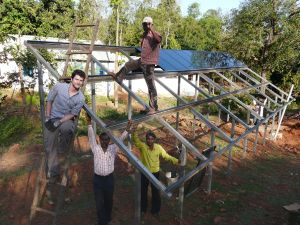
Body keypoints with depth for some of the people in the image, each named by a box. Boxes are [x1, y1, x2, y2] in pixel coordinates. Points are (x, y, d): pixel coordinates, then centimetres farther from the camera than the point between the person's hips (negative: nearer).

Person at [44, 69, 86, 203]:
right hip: (53, 119, 1)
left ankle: (63, 154, -11)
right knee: (50, 149, -3)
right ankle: (52, 179, 8)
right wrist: (48, 118, -4)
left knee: (65, 128, -39)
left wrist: (59, 122, -19)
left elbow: (72, 114, -8)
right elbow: (49, 100, 2)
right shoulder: (59, 87, -9)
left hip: (67, 120, -1)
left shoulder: (81, 98, -10)